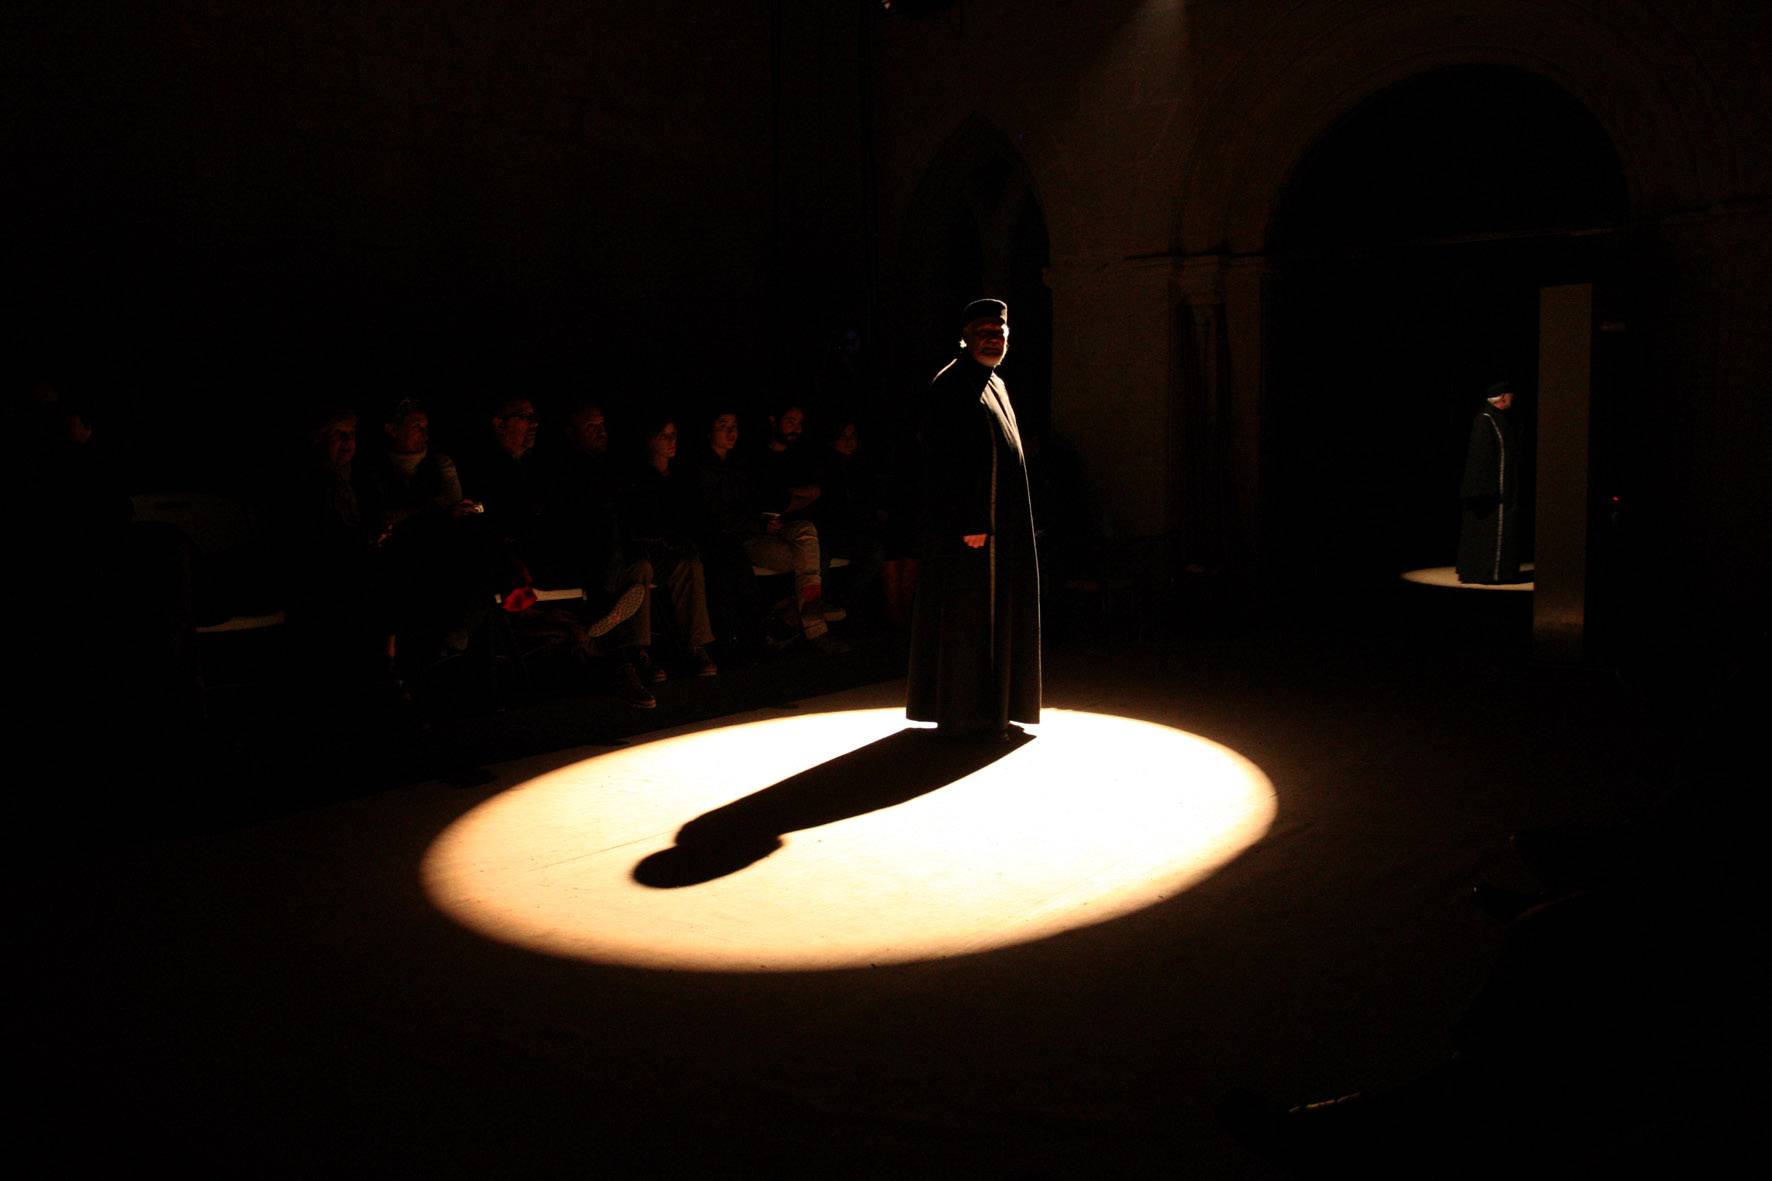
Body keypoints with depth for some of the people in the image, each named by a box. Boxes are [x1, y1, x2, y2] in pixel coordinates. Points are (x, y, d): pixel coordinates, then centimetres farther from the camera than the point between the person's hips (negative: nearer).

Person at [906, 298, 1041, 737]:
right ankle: (963, 713, 5)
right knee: (966, 613, -4)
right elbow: (945, 461, -20)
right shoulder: (950, 386, -13)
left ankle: (991, 706, 23)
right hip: (967, 523, -10)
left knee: (994, 610, 13)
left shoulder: (994, 385, 16)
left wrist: (995, 521, 18)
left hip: (1000, 523, 10)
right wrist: (969, 523, -24)